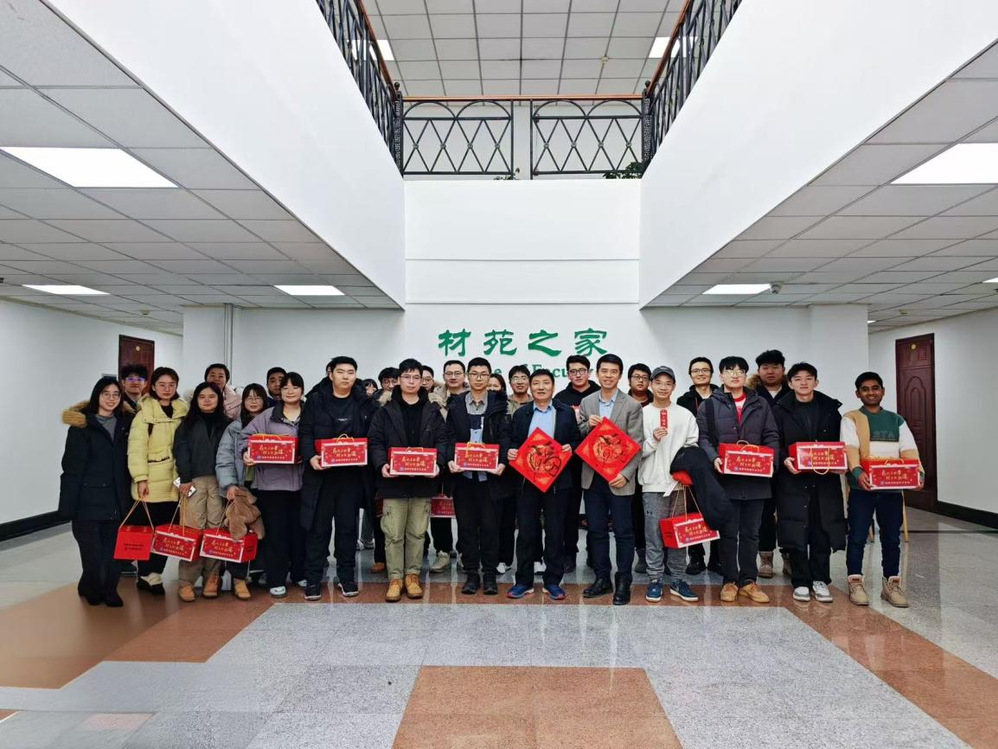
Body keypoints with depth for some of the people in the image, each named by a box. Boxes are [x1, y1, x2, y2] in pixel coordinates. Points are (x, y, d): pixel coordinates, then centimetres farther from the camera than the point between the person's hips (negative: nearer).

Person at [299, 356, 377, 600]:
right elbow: (305, 433, 0)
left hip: (352, 474, 1)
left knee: (348, 526, 8)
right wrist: (310, 457, -16)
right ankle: (313, 579, 14)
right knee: (318, 526, 4)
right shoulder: (316, 401, 4)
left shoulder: (365, 403, 6)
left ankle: (346, 577, 20)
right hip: (321, 473, -1)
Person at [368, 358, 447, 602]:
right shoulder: (385, 411, 3)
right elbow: (375, 441, -1)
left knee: (417, 532, 10)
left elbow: (442, 439, 4)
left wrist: (438, 463, -13)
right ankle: (395, 578, 14)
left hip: (423, 480, 2)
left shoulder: (432, 411, 7)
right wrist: (381, 464, -18)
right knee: (393, 533, 2)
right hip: (393, 481, -1)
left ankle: (412, 575, 22)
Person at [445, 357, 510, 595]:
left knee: (490, 524, 3)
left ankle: (489, 574, 14)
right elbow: (450, 438, 4)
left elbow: (504, 438, -1)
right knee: (466, 525, 7)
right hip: (463, 474, 2)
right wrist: (450, 460, -13)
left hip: (489, 475, -1)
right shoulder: (455, 406, 9)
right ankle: (471, 573, 17)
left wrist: (502, 462, -17)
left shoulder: (499, 406, 5)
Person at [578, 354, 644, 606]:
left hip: (619, 479, -4)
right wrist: (587, 426, -11)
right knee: (596, 530, 11)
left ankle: (623, 582, 15)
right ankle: (602, 578, 23)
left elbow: (636, 445, -6)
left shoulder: (632, 406, -4)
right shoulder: (586, 403, 8)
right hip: (592, 477, 4)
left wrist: (625, 474, -15)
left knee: (623, 532, 3)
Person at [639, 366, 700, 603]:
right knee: (654, 534, 2)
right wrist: (653, 440, -17)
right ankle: (655, 580, 12)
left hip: (680, 481, 2)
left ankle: (677, 580, 18)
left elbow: (693, 447, 5)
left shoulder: (685, 415, 7)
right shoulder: (641, 414, 1)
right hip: (653, 483, -2)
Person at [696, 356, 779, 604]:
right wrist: (713, 458, -19)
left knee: (751, 533, 10)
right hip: (725, 478, -2)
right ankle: (730, 581, 15)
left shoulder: (760, 404, 12)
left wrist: (769, 458, -8)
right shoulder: (710, 405, 4)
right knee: (728, 533, 4)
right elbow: (702, 436, -2)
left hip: (755, 479, 3)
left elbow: (771, 437, 10)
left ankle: (748, 581, 20)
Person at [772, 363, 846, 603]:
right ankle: (801, 582, 11)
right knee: (796, 530, 0)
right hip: (793, 478, -1)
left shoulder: (831, 407, 9)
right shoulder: (780, 410, 3)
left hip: (825, 479, 2)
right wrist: (784, 460, -17)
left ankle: (820, 580, 16)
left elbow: (839, 441, 8)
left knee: (822, 529, 4)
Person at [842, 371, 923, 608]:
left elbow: (909, 450, 2)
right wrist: (857, 471, -30)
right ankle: (855, 582, 9)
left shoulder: (897, 420, 13)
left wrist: (919, 472, -17)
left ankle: (891, 583, 20)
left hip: (892, 487, 3)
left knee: (892, 538, 9)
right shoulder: (851, 419, 2)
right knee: (857, 536, 0)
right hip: (862, 486, -3)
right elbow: (850, 448, -13)